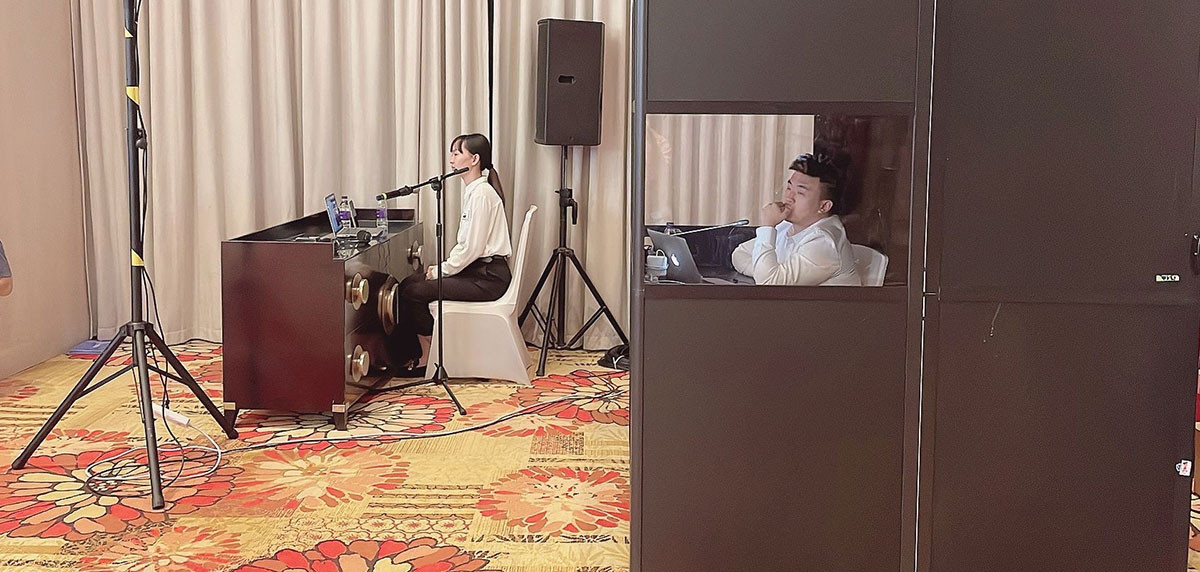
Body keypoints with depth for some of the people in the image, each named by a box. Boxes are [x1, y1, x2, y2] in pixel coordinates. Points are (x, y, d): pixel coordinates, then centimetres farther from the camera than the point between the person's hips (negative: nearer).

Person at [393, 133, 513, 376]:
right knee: (410, 282, 3)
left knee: (414, 292, -16)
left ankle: (428, 359, -1)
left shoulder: (481, 194, -17)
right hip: (477, 270, 10)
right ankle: (422, 354, 7)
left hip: (488, 276, -10)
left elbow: (472, 247, -20)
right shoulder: (472, 191, 15)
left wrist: (441, 271, -11)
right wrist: (442, 266, 6)